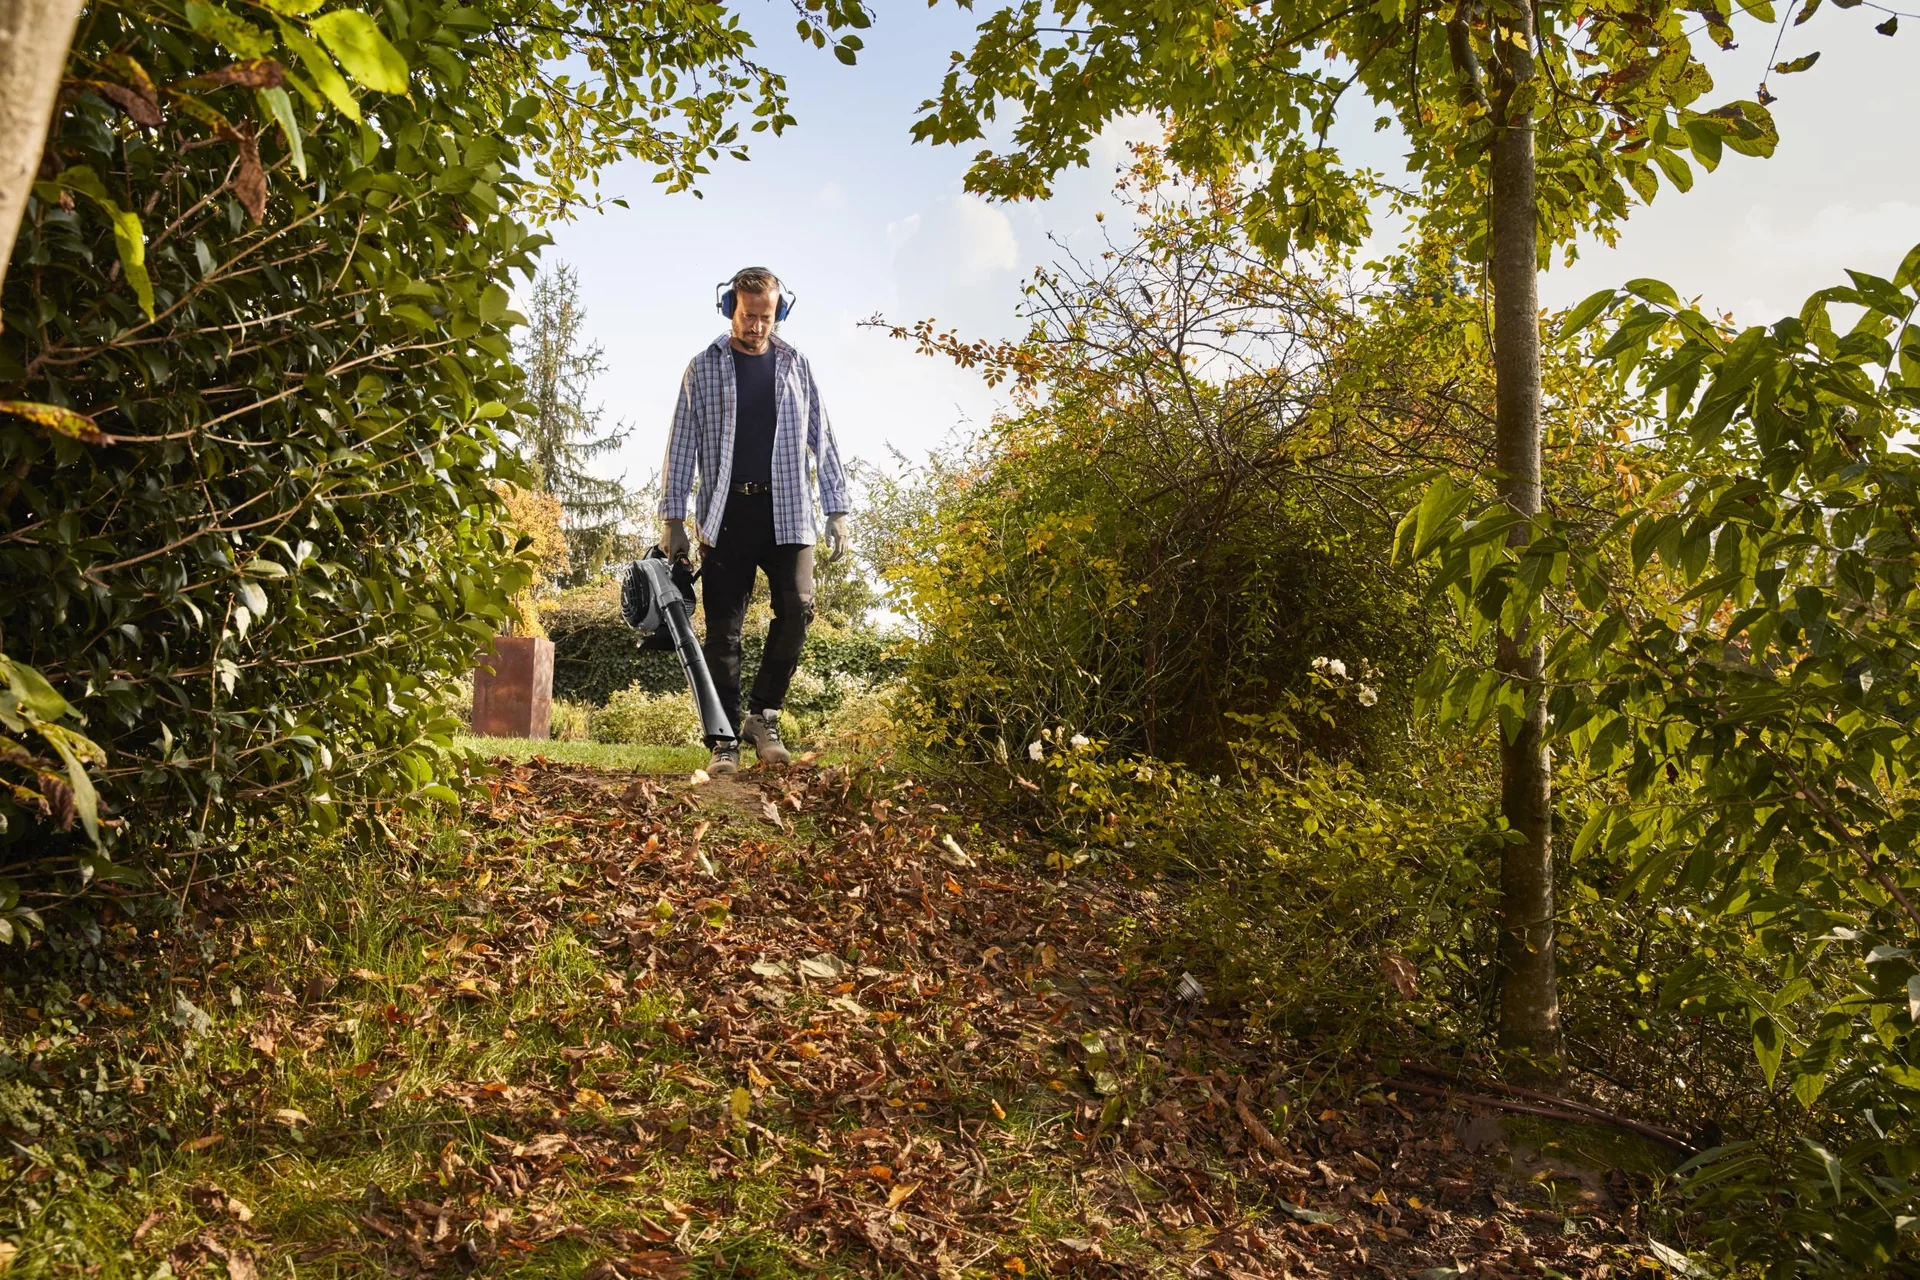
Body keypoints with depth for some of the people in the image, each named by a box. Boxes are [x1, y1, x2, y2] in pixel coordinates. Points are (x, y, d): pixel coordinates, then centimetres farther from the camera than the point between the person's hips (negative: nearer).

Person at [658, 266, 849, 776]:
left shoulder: (796, 366, 12)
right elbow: (682, 446, 7)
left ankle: (762, 715, 5)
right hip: (725, 513, -1)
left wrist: (837, 510, 7)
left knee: (796, 609, -13)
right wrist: (674, 519, 1)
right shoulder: (704, 367, 8)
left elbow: (822, 440, 13)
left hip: (787, 511, 1)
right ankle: (724, 741, 4)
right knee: (724, 629, -2)